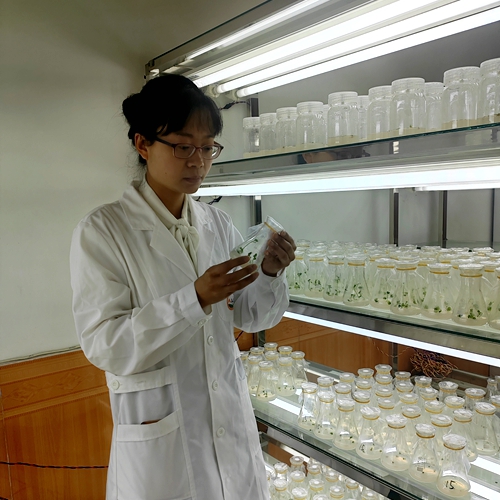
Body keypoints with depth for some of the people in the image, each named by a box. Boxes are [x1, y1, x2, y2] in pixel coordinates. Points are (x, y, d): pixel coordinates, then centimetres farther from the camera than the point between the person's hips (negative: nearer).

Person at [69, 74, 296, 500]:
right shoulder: (102, 232, -13)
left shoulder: (218, 223, 0)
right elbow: (103, 345, -18)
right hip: (161, 436, -4)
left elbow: (251, 318, 5)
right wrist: (195, 299, -28)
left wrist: (270, 274, -15)